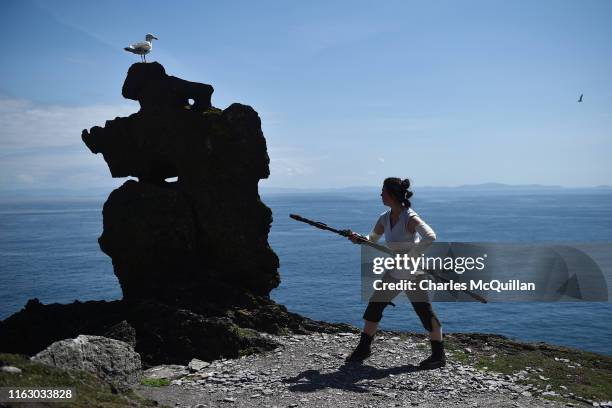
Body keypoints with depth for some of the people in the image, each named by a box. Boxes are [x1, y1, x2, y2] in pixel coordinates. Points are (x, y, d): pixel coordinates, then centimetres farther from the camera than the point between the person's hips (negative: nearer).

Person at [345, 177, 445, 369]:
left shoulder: (410, 218, -20)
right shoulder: (385, 218, 3)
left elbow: (430, 237, -33)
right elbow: (372, 239, 15)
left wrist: (409, 255, -32)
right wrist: (358, 239, -6)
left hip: (413, 274, -7)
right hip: (393, 273, 7)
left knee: (425, 312, -3)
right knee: (373, 306, 7)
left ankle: (438, 356, 10)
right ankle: (363, 349, 19)